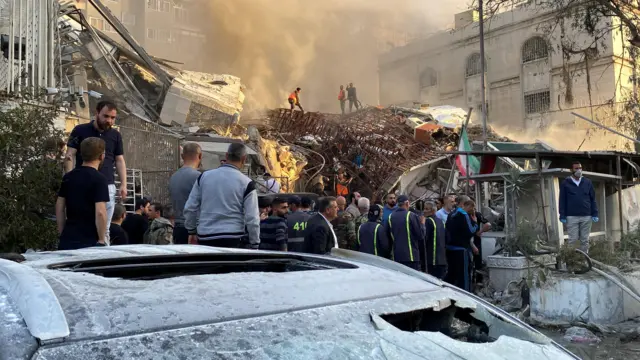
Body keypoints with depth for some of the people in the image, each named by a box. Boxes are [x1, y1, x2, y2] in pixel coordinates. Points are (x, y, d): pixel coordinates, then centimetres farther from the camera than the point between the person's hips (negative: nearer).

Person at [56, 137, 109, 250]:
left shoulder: (68, 177, 8)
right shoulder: (99, 179, -13)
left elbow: (59, 208, 11)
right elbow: (100, 212, -20)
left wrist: (63, 234, 18)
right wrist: (102, 240, -11)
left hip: (68, 239, 6)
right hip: (90, 241, -6)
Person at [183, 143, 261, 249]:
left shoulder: (204, 176, 6)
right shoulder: (246, 183, -5)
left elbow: (190, 208, 10)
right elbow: (252, 218, -7)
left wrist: (192, 231, 24)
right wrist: (255, 245, 3)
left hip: (205, 238, 4)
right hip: (233, 240, -3)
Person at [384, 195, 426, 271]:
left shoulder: (390, 217, 3)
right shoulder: (412, 216, -10)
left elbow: (386, 235, 8)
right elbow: (420, 235, -7)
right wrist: (422, 224, 9)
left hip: (396, 256, 4)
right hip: (411, 256, -4)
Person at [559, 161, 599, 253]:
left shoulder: (588, 182, 11)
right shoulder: (565, 183, 3)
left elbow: (593, 199, 11)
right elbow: (562, 201, 1)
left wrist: (595, 214, 3)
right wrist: (562, 216, -6)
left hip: (586, 217, 3)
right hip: (572, 217, -2)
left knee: (585, 240, 6)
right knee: (573, 240, -2)